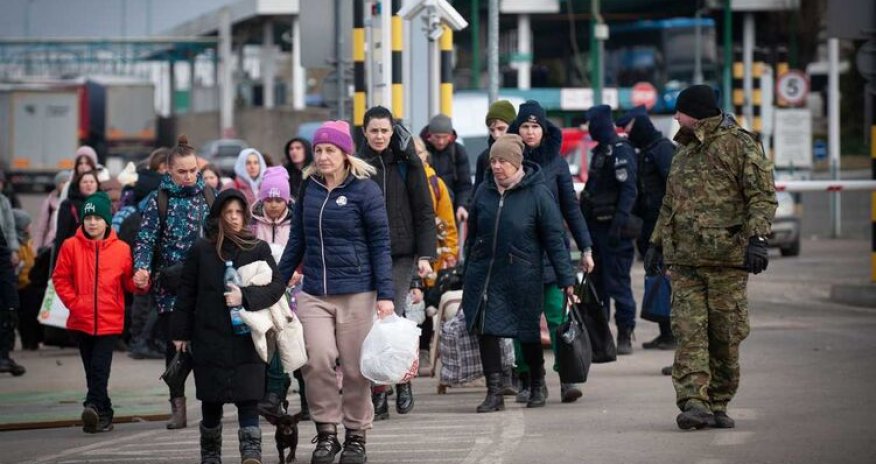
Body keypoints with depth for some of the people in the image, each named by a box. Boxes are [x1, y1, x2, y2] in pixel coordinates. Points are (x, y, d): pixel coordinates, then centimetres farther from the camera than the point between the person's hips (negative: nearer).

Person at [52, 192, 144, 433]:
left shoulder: (121, 249, 0)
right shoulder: (71, 246, 0)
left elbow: (128, 282, 6)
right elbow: (60, 278, 4)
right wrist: (73, 302, -5)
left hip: (109, 321, -2)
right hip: (81, 320, 2)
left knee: (100, 368, -15)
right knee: (92, 369, 9)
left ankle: (93, 406, -23)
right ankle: (104, 414, 17)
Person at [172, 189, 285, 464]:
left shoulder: (258, 249, 4)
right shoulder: (201, 250, 5)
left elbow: (277, 286, -2)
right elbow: (186, 294, 7)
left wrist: (245, 297, -17)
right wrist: (181, 333, 6)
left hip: (246, 339, -1)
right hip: (210, 339, 1)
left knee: (248, 399, -11)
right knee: (212, 400, 9)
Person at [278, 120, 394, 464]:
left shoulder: (364, 190, -5)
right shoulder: (309, 188, 7)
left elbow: (380, 245, -5)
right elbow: (297, 241, 16)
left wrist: (385, 294, -10)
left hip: (356, 293, -3)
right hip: (314, 293, 3)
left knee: (355, 368, 3)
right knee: (317, 359, -13)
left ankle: (356, 436, 18)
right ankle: (326, 432, 1)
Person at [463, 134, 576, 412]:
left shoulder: (537, 193, -8)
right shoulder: (484, 191, 4)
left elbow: (555, 239, -8)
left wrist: (566, 279, -10)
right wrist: (468, 272, 16)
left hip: (523, 277, -3)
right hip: (484, 274, 3)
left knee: (528, 334, 9)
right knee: (486, 331, -6)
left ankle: (537, 386, 31)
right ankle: (494, 392, 0)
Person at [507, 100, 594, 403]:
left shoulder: (555, 162, 6)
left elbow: (571, 207, 9)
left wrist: (585, 248, 6)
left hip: (552, 251, -1)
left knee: (558, 316, -8)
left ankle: (567, 380, -11)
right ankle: (526, 381, 6)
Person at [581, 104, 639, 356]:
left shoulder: (620, 150, -12)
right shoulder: (600, 150, 17)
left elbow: (629, 190, -20)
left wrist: (620, 222, -26)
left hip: (612, 228, -10)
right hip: (597, 226, 10)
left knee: (617, 283, -7)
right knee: (597, 282, 12)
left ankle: (625, 336, -3)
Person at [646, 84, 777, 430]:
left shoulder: (739, 145, -2)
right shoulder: (683, 152, 21)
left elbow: (763, 196, -9)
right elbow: (670, 204, 30)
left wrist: (757, 239, -20)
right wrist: (656, 243, 23)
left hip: (727, 258, -5)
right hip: (684, 259, 5)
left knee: (726, 336, 1)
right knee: (689, 333, -8)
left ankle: (718, 405, 11)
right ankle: (693, 403, -15)